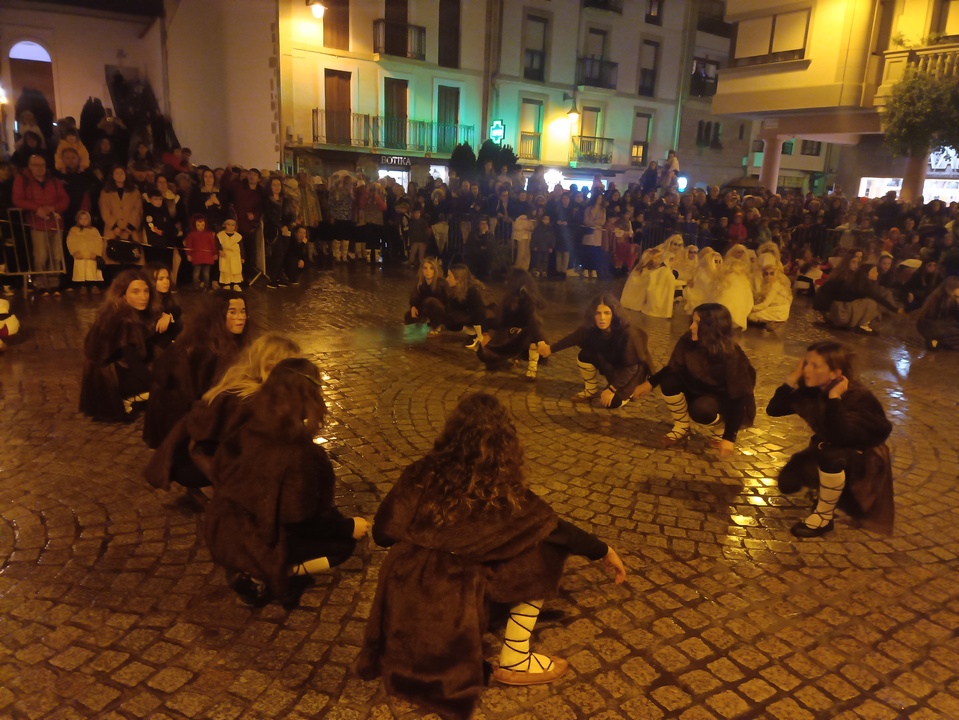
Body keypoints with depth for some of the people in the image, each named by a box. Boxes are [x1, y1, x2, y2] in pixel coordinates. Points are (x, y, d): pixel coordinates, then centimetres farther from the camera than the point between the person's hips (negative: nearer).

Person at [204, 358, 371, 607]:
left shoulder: (247, 426, -9)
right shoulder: (298, 452, -29)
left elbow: (220, 468, 8)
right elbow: (302, 519, -20)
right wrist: (349, 526, -5)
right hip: (255, 544, -7)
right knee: (344, 543, 7)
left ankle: (259, 570, 7)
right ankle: (263, 576, -4)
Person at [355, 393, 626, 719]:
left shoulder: (421, 474, -7)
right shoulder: (503, 493, -14)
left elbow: (384, 533, -1)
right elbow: (557, 529, -1)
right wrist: (603, 550, 15)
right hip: (449, 615, -5)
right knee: (540, 555, 3)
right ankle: (514, 662, 12)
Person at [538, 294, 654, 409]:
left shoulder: (627, 333, -36)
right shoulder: (591, 328, -22)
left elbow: (631, 367, -28)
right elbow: (573, 338, -2)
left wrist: (611, 389, -27)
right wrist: (550, 348, 8)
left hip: (631, 370, -5)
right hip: (611, 363, 5)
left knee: (612, 402, -17)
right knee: (585, 356, -20)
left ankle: (629, 390, 16)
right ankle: (590, 391, 4)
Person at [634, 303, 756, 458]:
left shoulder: (731, 356, -30)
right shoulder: (687, 342, -19)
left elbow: (739, 397, -27)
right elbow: (673, 368, 0)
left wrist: (729, 437, -30)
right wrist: (650, 383, -16)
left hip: (725, 398, -5)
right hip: (700, 390, 5)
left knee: (701, 410, -35)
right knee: (669, 381, -22)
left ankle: (727, 425, -1)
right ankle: (682, 428, -1)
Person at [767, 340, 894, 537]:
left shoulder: (859, 397, -29)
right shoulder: (811, 389, -13)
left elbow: (840, 436, -43)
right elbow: (773, 410, -15)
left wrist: (834, 397, -38)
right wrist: (793, 378, -23)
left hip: (865, 456, -6)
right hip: (828, 450, 6)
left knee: (830, 455, -38)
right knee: (787, 481, -11)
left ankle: (824, 517, -16)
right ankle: (826, 486, 21)